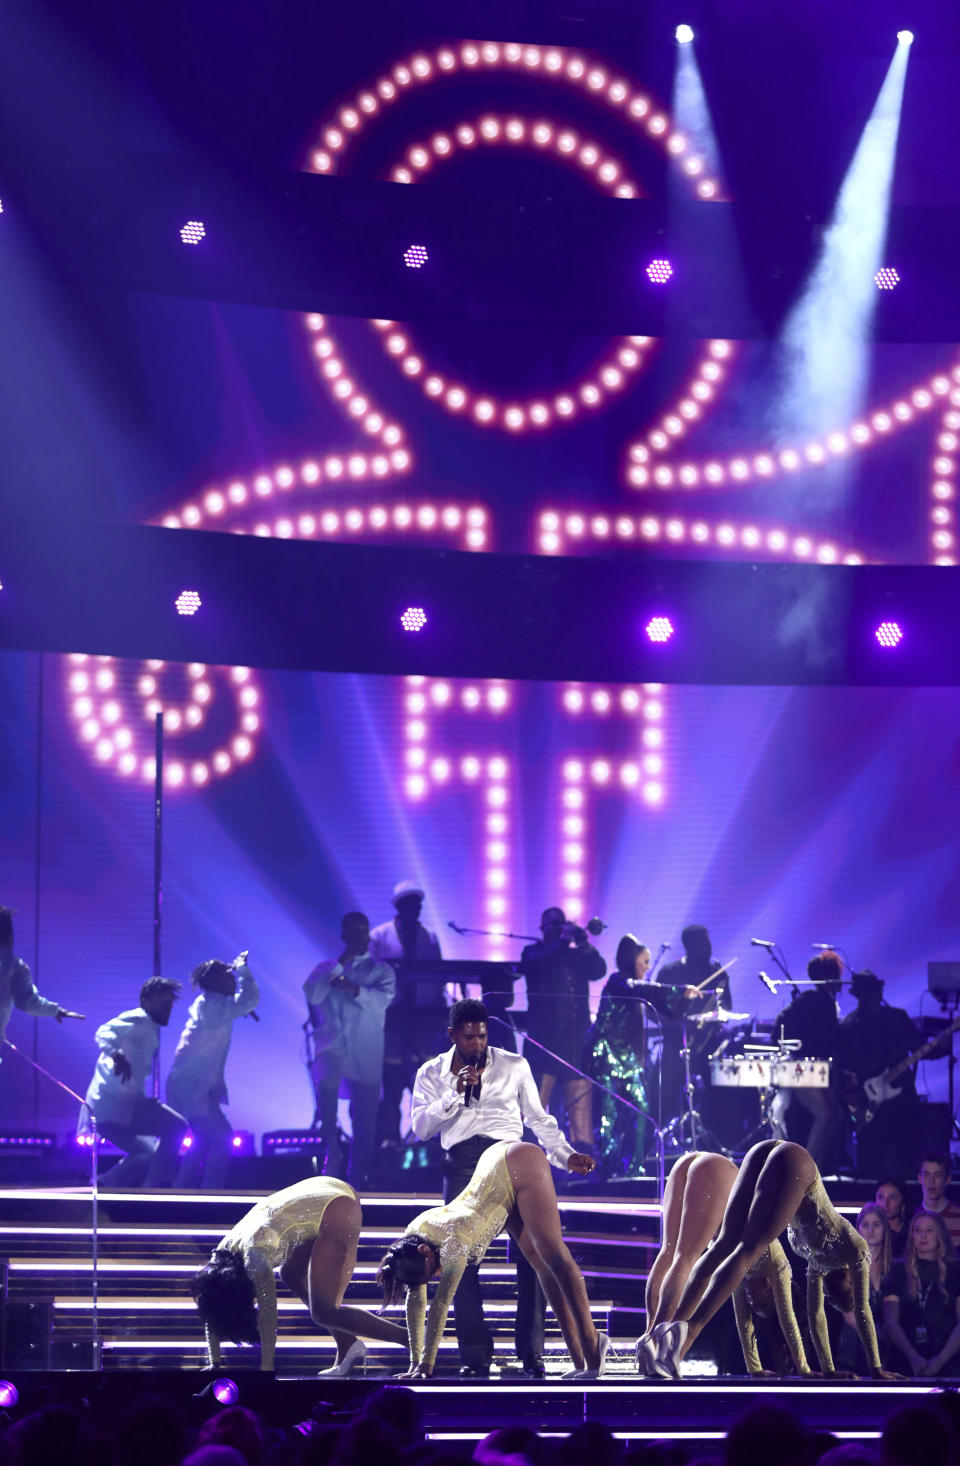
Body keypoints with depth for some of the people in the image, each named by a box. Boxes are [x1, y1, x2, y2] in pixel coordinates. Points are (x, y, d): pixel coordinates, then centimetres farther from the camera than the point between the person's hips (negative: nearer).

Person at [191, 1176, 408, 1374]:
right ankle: (348, 1347, 14)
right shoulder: (222, 1252, 6)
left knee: (323, 1313, -9)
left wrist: (266, 1371, -15)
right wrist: (214, 1364, 12)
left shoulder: (254, 1255, -19)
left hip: (338, 1213, -10)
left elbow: (267, 1315, -19)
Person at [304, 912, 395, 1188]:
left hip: (366, 1054, 1)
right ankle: (332, 1148, -18)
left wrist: (355, 989, -26)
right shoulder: (325, 968, 16)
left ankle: (355, 1184, 13)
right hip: (331, 1045, 0)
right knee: (326, 1082, -34)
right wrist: (340, 964, -4)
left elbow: (382, 1000, -8)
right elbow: (312, 995, -3)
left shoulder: (381, 970, 11)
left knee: (365, 1123, 0)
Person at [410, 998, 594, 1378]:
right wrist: (456, 1092, -7)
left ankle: (531, 1353, -8)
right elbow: (421, 1126, 2)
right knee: (462, 1258, -6)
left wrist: (565, 1155, 3)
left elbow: (538, 1118, 15)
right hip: (461, 1164, 0)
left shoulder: (514, 1066, 13)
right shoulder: (432, 1073, 13)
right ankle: (474, 1355, -1)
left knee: (532, 1252, -12)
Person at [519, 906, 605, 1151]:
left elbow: (598, 970, 5)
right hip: (545, 1035, -4)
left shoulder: (577, 954, 21)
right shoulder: (534, 952, 11)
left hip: (576, 1035, 4)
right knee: (537, 1094, -9)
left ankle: (583, 1148, 1)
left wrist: (585, 945, -9)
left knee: (580, 1094, -1)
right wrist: (562, 942, -15)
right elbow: (536, 965, -12)